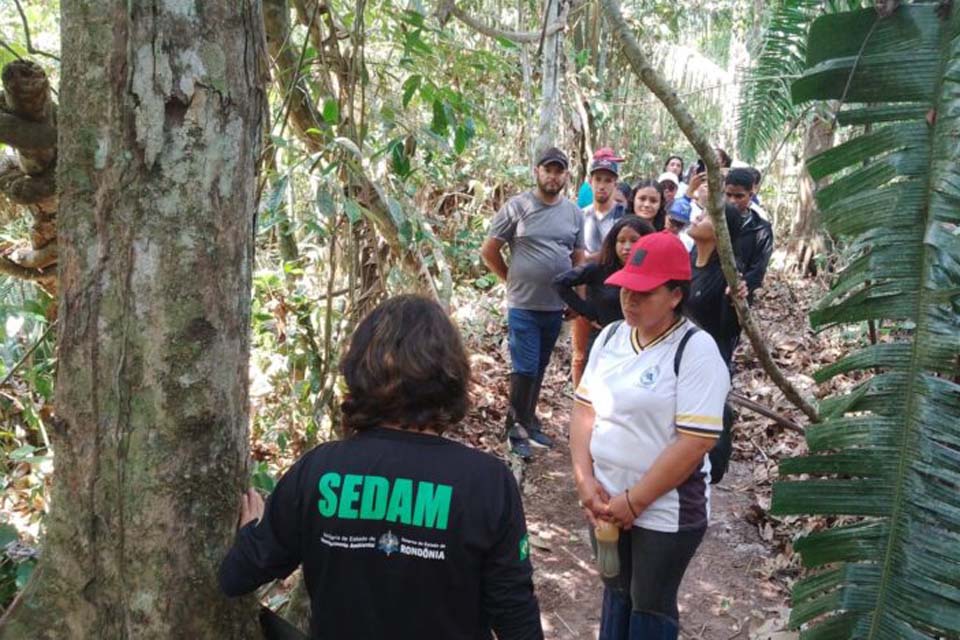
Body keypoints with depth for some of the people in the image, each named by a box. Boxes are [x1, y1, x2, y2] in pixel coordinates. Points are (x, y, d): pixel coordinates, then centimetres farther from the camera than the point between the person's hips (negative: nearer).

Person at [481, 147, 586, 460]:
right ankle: (517, 430, 11)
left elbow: (578, 259, 13)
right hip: (523, 306, -4)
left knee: (539, 369, 16)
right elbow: (489, 251, -3)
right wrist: (514, 280, 2)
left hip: (556, 307, 5)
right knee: (525, 369, -4)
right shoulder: (517, 207, -6)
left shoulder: (574, 213, 7)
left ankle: (529, 422, 31)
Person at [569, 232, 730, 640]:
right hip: (606, 500, 6)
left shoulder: (696, 350, -18)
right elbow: (585, 408, 5)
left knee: (651, 604, 12)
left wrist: (634, 501, -19)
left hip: (665, 509, -5)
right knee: (616, 589, 22)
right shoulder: (611, 337, 2)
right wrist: (584, 480, -7)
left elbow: (696, 441, -22)